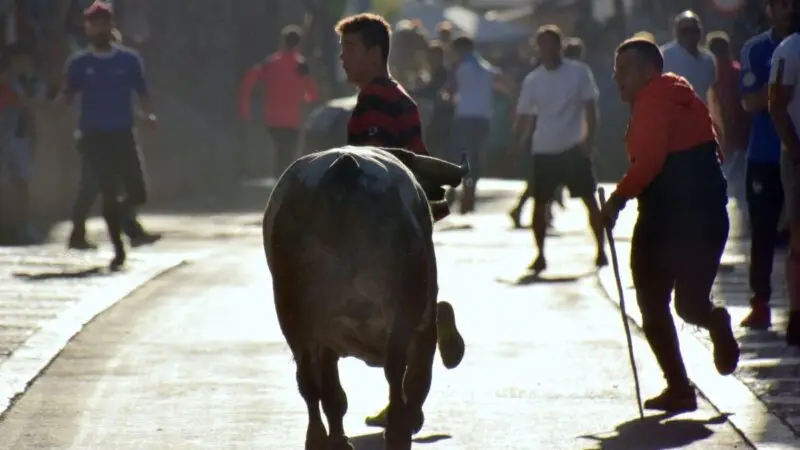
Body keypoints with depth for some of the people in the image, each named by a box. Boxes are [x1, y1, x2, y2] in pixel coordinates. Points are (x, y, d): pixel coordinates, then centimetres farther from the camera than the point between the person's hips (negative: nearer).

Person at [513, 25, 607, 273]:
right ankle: (540, 255, 11)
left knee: (589, 199, -1)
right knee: (540, 202, 3)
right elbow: (526, 118, 6)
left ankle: (601, 250, 9)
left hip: (574, 148, -3)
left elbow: (590, 108, -4)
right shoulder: (532, 81, 4)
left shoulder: (579, 72, -3)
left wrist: (589, 138, -15)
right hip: (543, 150, 3)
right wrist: (516, 147, -4)